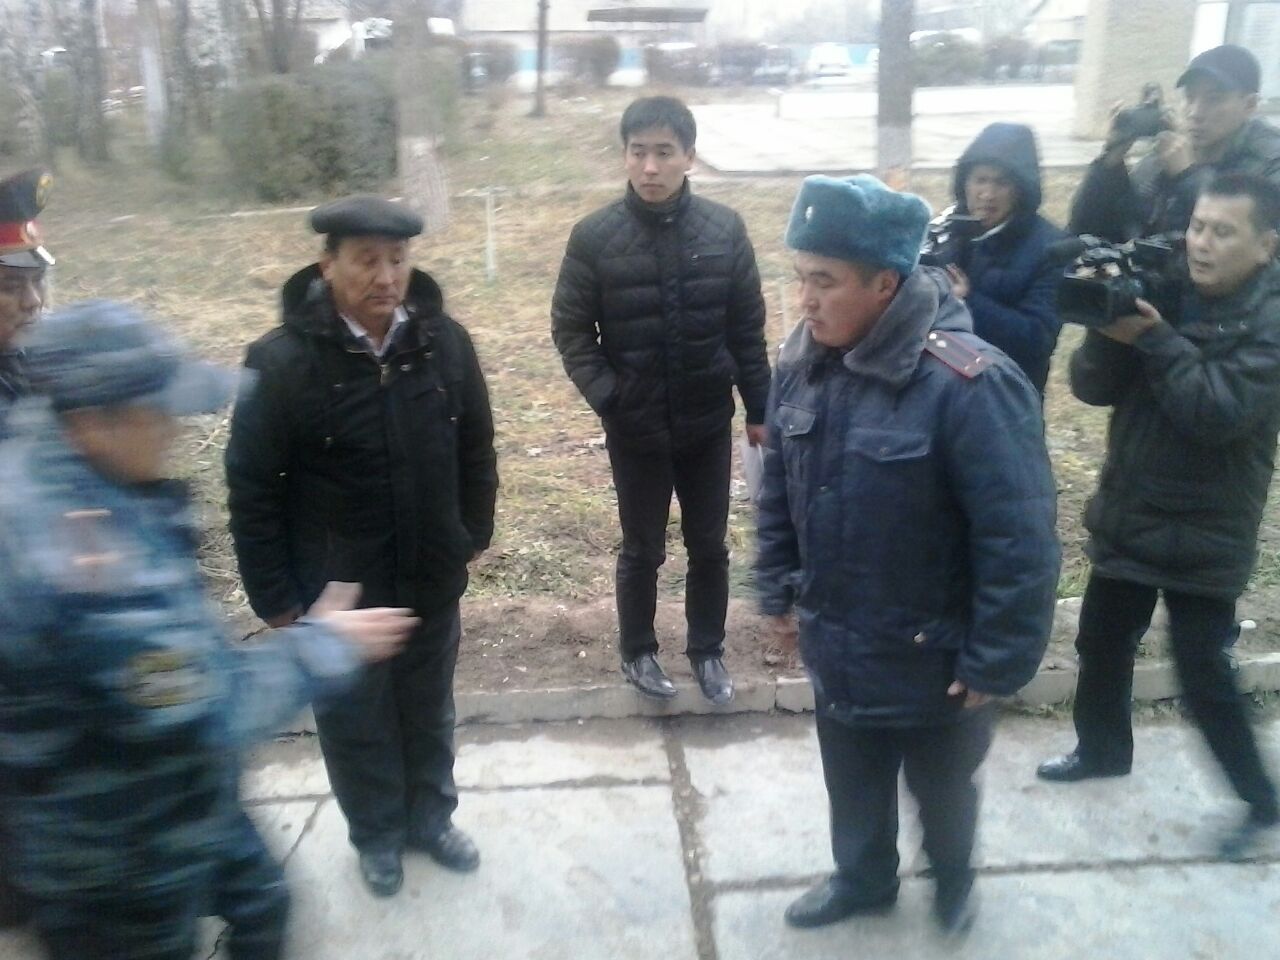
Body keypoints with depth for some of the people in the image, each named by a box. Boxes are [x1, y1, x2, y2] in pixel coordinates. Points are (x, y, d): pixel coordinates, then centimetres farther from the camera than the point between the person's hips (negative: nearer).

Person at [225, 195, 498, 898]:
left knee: (429, 708, 21)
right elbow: (251, 491, -12)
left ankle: (431, 817, 45)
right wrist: (274, 596, -9)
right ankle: (377, 835, 41)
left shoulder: (444, 340, -8)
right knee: (355, 720, 17)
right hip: (337, 588, -3)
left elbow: (476, 447, 5)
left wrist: (474, 536, 10)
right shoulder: (282, 360, -18)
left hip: (432, 578, 3)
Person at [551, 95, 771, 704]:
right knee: (641, 551, 14)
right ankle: (637, 653, 34)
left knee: (710, 548, 14)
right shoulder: (595, 237, -10)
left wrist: (759, 409, 1)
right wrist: (606, 397, -15)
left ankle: (707, 651, 34)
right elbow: (570, 329, -4)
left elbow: (748, 328, 1)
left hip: (708, 424, 2)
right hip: (635, 428, -1)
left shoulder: (725, 230, -6)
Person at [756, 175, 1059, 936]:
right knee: (852, 780, 26)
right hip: (836, 646, 5)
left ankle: (953, 879, 54)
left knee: (941, 784, 23)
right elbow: (779, 487, 6)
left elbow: (1020, 539, -24)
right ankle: (862, 879, 54)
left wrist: (997, 661, -18)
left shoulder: (968, 384, -29)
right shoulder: (804, 362, -7)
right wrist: (779, 592, 9)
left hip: (932, 659, -5)